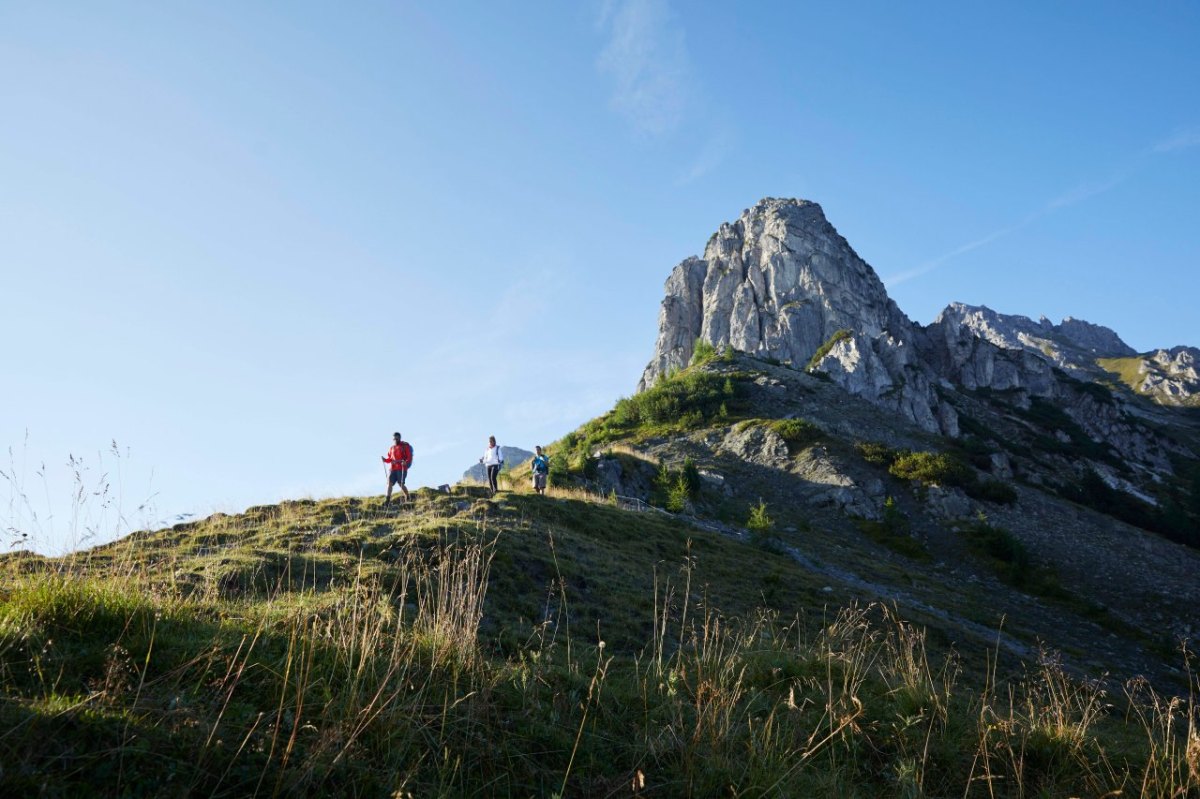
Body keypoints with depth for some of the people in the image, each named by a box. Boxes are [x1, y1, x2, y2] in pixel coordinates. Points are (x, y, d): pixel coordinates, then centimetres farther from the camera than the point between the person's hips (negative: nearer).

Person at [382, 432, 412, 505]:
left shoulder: (405, 446, 1)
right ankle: (388, 500, -11)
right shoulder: (392, 448, 18)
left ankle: (407, 498, 13)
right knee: (389, 483, -8)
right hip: (393, 468, 5)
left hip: (402, 468, -5)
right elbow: (389, 459, 21)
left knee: (401, 484, -9)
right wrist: (385, 459, 0)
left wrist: (406, 462, -25)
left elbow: (409, 457, -6)